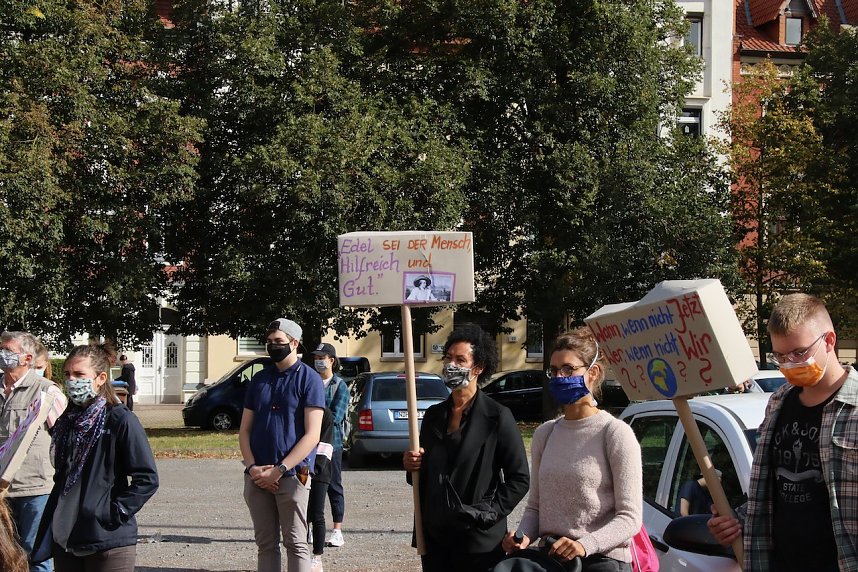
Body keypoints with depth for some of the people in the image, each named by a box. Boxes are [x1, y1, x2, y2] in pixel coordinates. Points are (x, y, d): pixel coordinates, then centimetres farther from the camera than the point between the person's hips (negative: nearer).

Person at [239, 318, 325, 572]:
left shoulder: (309, 379, -3)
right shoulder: (259, 379, 13)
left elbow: (312, 435, -10)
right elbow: (245, 429, 12)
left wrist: (279, 470, -15)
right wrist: (252, 467, -5)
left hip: (292, 475, -5)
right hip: (257, 477, 5)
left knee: (296, 543, -3)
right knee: (265, 544, 8)